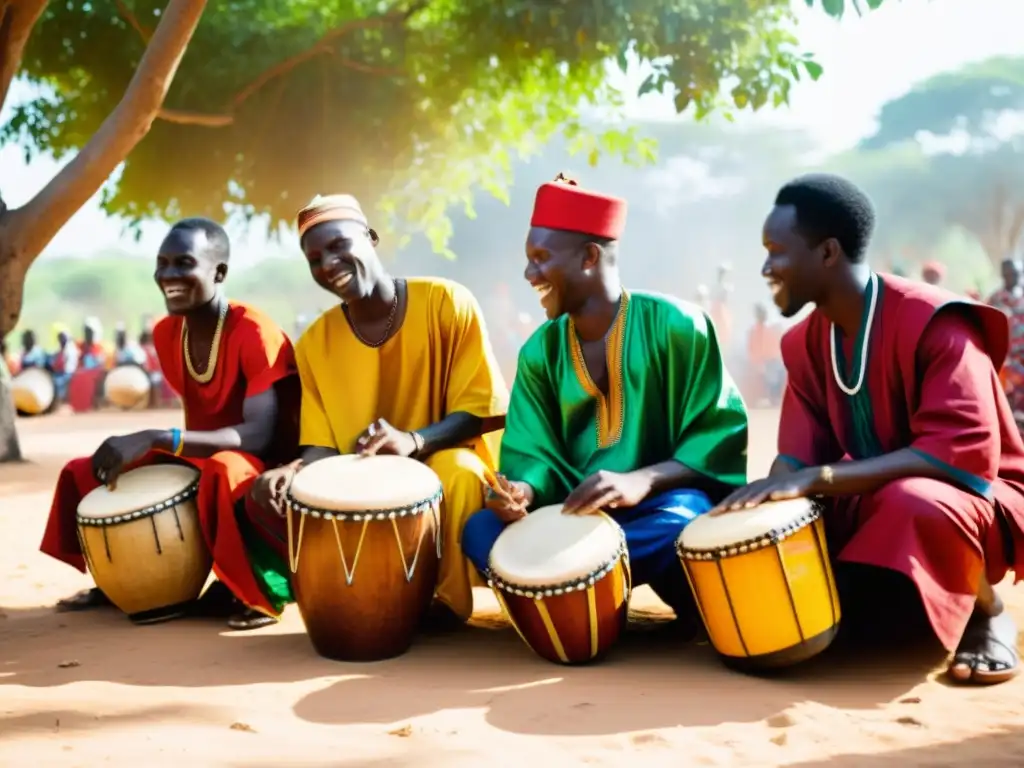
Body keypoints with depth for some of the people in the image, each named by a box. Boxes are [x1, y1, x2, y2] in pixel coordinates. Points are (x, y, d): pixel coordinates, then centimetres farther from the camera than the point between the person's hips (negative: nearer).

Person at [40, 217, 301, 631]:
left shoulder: (255, 333, -23)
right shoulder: (166, 333, 0)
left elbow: (260, 436, -32)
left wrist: (155, 438, -38)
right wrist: (142, 447, -3)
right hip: (203, 462, 8)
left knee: (223, 473, -41)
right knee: (84, 471, 3)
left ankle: (266, 587, -19)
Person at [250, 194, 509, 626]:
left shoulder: (447, 302, -12)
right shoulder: (315, 343, 0)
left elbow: (485, 410, -12)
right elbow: (323, 446, 1)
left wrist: (413, 441, -30)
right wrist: (296, 471, -24)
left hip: (451, 469, -4)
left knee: (457, 469, -38)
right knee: (279, 494, -20)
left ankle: (449, 598, -17)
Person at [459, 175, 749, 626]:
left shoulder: (674, 325, -9)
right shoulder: (540, 351, 6)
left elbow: (722, 437, -12)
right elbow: (533, 455, 2)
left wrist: (642, 480, -28)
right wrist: (522, 492, -23)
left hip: (663, 506, -4)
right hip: (578, 516, 5)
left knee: (680, 522, -39)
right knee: (481, 530, -20)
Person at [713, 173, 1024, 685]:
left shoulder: (933, 323, -24)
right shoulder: (805, 342, -1)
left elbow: (964, 454, -33)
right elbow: (797, 458, -3)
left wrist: (821, 479, -37)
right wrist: (765, 497, -28)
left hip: (979, 499, -6)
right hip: (874, 502, 6)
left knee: (912, 505, -39)